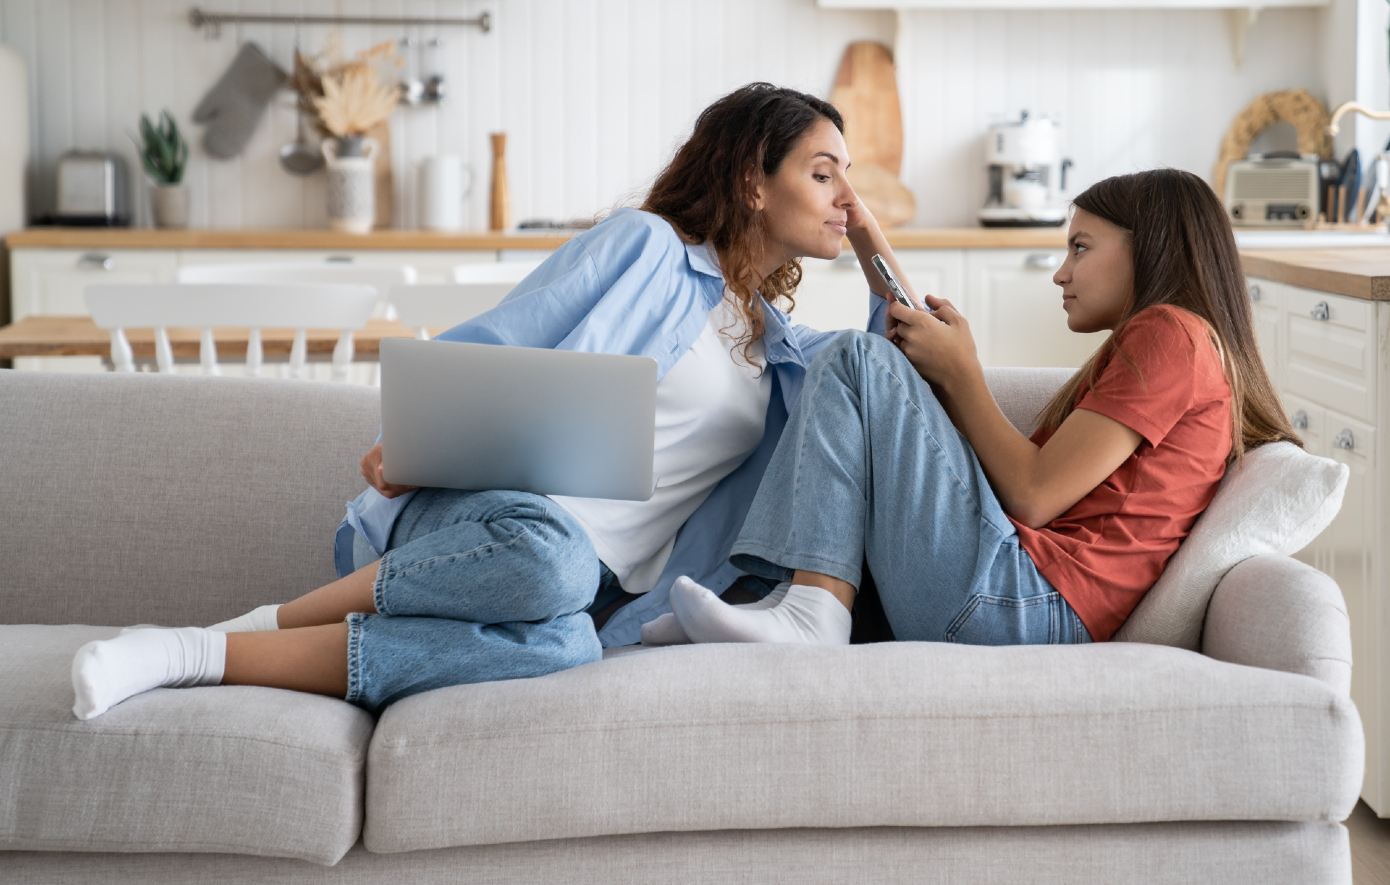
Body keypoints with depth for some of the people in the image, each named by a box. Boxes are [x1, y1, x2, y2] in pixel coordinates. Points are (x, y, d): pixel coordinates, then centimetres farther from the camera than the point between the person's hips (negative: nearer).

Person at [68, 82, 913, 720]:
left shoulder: (773, 340, 29)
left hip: (599, 592, 4)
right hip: (488, 515, -4)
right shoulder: (645, 245, 8)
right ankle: (253, 628, -27)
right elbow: (494, 350, 1)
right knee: (548, 552, -44)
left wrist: (880, 257, 23)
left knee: (562, 647, -37)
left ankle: (209, 656, -34)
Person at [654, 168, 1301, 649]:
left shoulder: (1171, 333, -3)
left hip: (1030, 601, -10)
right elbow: (1016, 478, 21)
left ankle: (814, 611, -20)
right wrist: (937, 370, 11)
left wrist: (961, 373, 1)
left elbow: (1035, 496, -11)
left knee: (859, 361, -9)